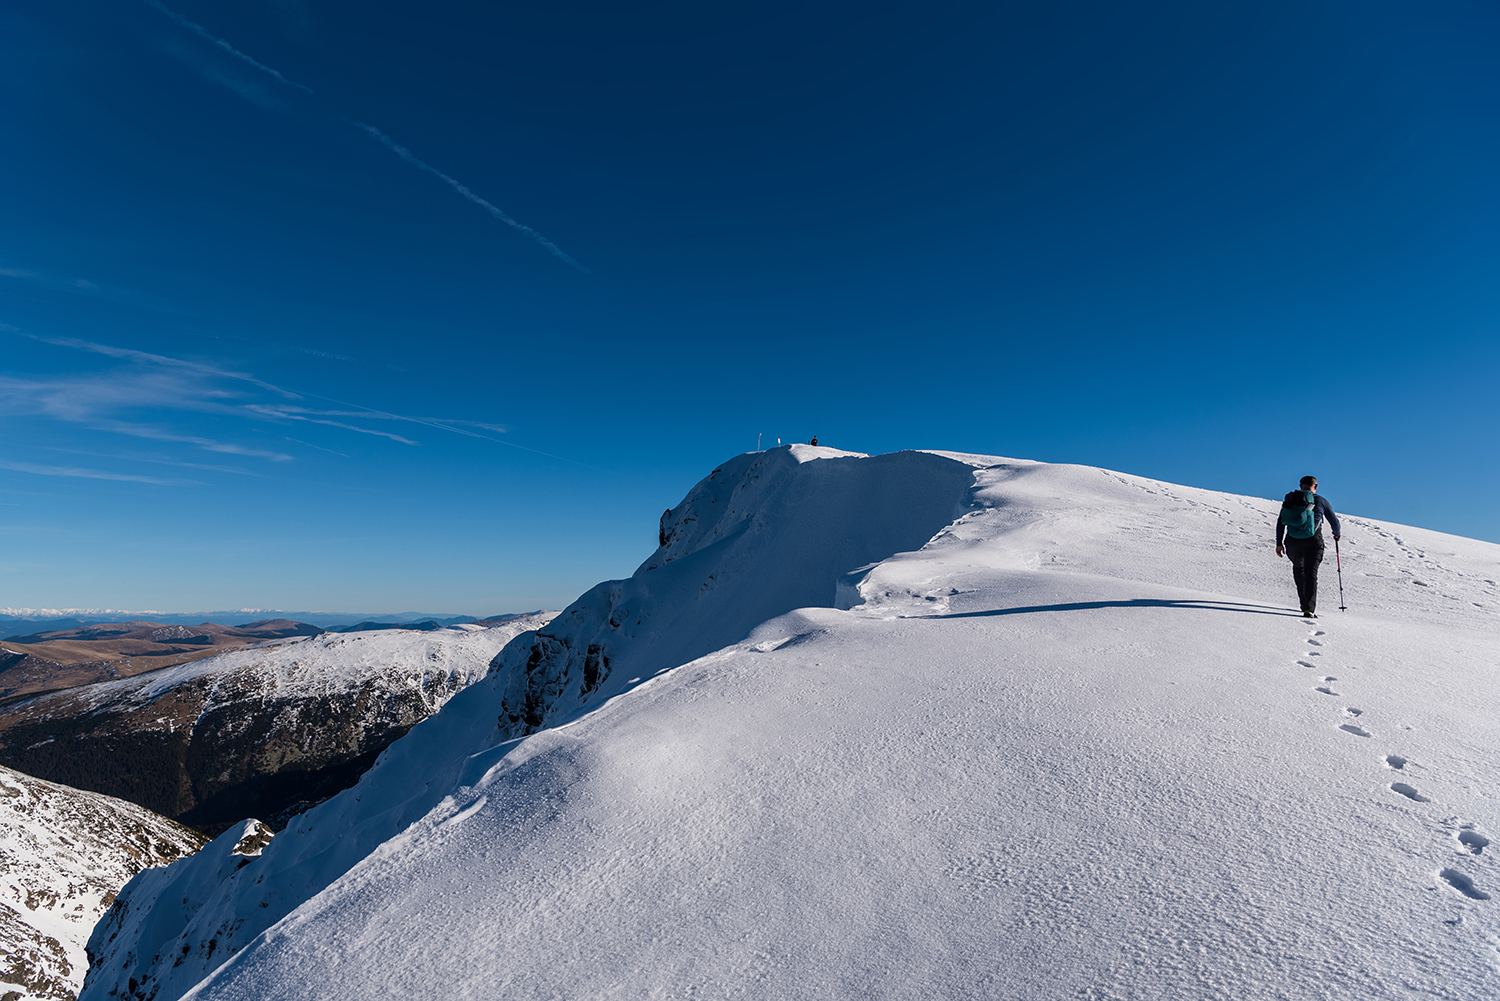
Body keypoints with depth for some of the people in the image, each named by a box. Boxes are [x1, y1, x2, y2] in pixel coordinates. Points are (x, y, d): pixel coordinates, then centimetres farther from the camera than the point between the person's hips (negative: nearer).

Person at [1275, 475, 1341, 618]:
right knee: (1310, 573, -5)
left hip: (1292, 541, 3)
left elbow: (1280, 522, 8)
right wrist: (1337, 534, 34)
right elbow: (1334, 521, 13)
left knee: (1298, 568, 24)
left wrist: (1279, 543, 11)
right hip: (1313, 541, -3)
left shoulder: (1290, 499, 12)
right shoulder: (1320, 500, 6)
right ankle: (1309, 609, -19)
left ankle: (1305, 604, 26)